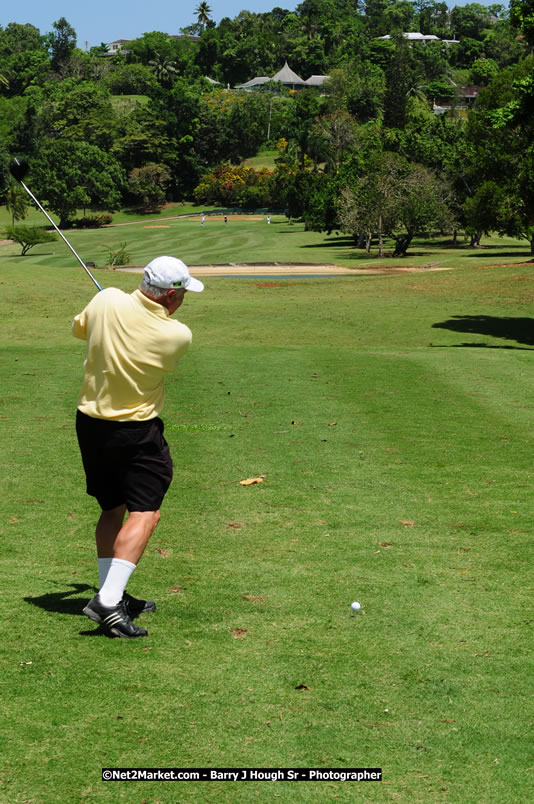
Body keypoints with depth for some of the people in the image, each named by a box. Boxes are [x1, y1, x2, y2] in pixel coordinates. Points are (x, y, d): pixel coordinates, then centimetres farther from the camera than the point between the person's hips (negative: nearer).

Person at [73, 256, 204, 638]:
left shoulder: (106, 302, -10)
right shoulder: (178, 336, -17)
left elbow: (78, 328, 11)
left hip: (90, 423, 6)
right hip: (137, 433, -6)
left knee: (112, 508, 17)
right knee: (144, 513, -6)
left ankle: (111, 594, 19)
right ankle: (108, 600, -19)